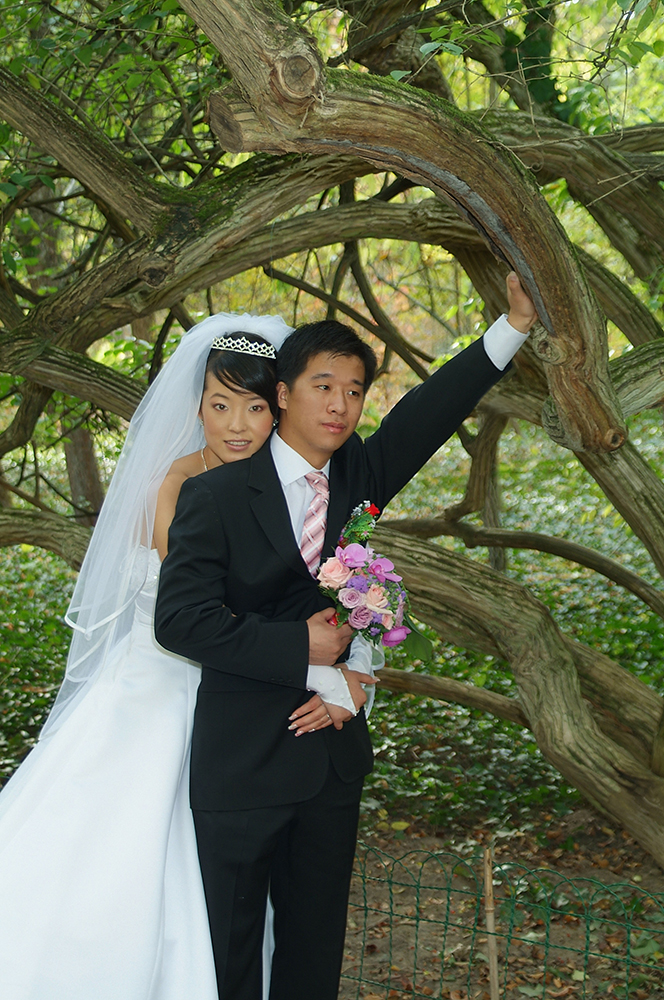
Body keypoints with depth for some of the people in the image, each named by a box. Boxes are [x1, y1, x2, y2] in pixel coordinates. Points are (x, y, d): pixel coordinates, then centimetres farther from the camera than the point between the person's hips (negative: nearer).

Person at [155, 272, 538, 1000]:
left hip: (332, 755, 5)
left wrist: (516, 323, -17)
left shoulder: (356, 475, 3)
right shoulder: (216, 494, -11)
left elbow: (430, 413, -7)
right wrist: (303, 655, -17)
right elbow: (180, 619, -18)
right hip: (242, 761, -5)